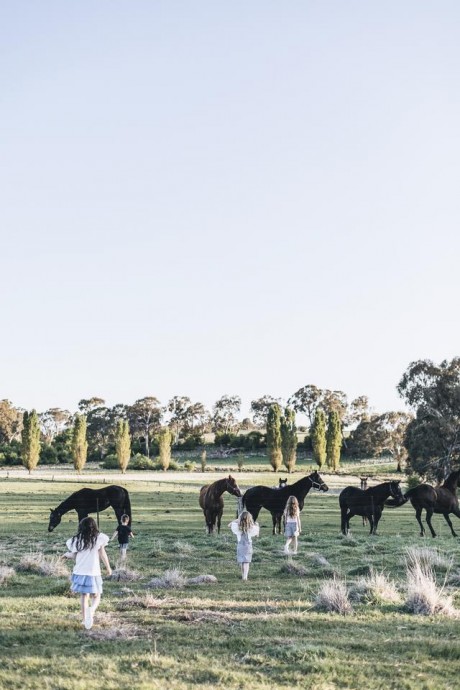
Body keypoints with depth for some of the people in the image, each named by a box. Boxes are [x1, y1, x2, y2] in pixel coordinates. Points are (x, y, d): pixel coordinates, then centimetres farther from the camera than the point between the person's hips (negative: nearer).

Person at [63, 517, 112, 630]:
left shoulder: (77, 539, 0)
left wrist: (66, 555, 26)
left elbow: (73, 555, 4)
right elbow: (102, 554, -2)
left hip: (80, 572, 2)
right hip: (93, 573, -2)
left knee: (84, 596, 16)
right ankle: (91, 610, -23)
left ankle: (85, 620, 13)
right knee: (96, 597, 9)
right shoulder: (99, 538, -4)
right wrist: (108, 567, 10)